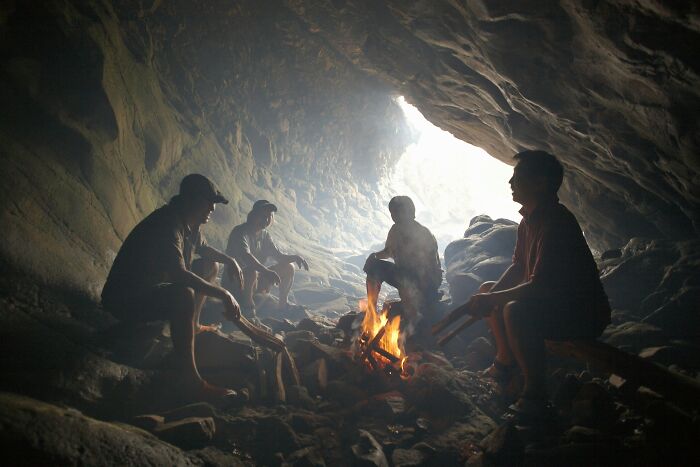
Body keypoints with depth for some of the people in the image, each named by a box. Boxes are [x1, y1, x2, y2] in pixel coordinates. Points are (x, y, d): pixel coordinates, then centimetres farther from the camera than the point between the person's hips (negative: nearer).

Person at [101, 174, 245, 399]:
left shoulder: (189, 224, 3)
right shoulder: (167, 224, -28)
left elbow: (203, 248, 27)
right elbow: (179, 274, -40)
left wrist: (229, 260, 8)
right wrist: (224, 295, -36)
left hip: (155, 286, 11)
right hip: (125, 300, -11)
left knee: (210, 266, 17)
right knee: (183, 295, -40)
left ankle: (194, 326, 21)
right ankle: (191, 379, -38)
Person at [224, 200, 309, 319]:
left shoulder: (265, 235, 6)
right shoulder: (240, 232, -20)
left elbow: (279, 257, 8)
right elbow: (245, 256, -37)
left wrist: (295, 257, -13)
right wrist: (266, 271, -49)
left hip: (256, 280, 8)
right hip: (234, 282, -8)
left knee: (288, 268, 3)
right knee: (252, 271, -40)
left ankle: (283, 304, 15)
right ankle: (248, 310, -21)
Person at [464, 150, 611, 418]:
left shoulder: (555, 223, -27)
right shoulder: (529, 220, 5)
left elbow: (539, 286, -31)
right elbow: (518, 267, 14)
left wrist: (491, 300, -22)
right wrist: (489, 296, -2)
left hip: (584, 315, -10)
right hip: (552, 303, 10)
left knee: (516, 312, -36)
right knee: (488, 288, 15)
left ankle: (535, 394, -20)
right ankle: (505, 361, 21)